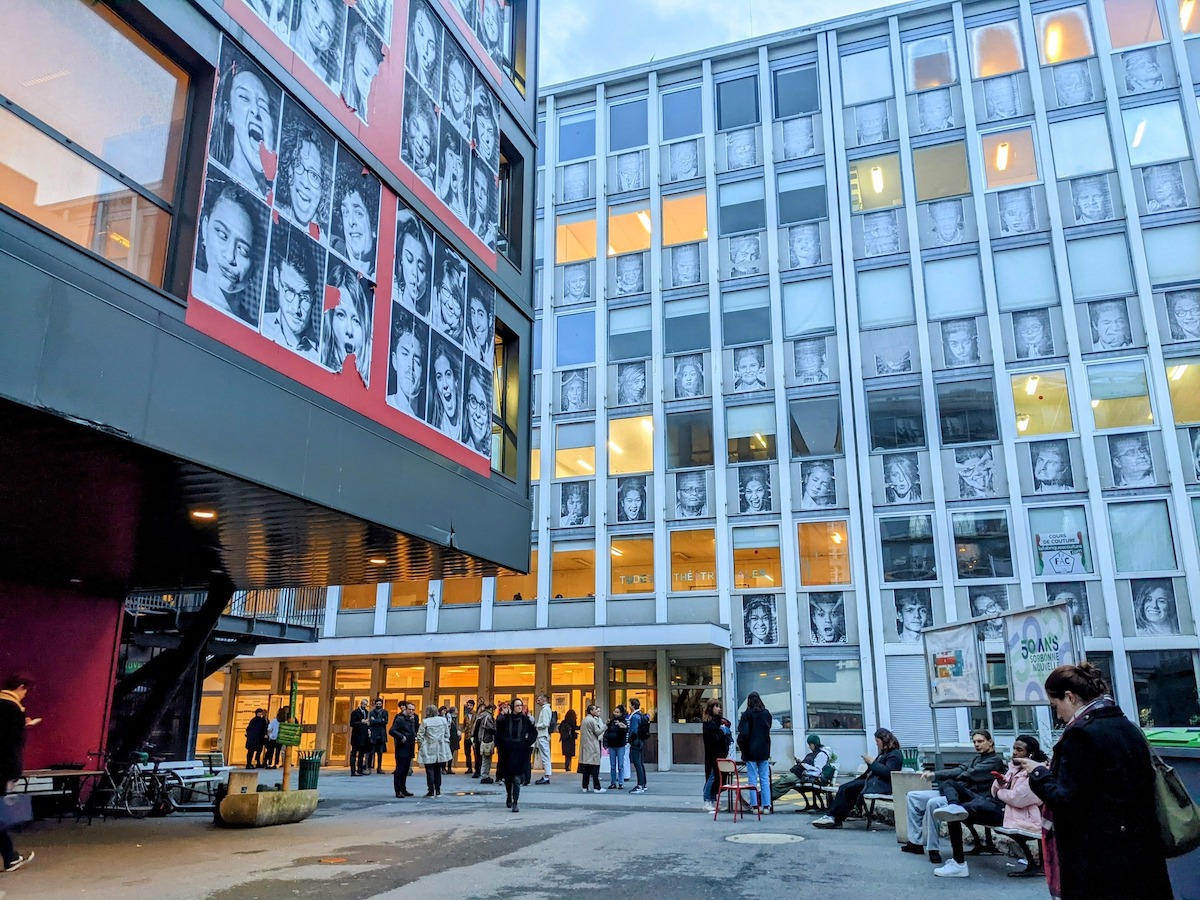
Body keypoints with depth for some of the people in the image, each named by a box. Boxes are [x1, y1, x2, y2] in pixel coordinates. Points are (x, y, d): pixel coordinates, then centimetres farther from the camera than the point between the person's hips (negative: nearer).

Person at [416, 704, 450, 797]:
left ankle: (431, 791, 2)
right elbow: (447, 734, 8)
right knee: (438, 770, 12)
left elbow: (420, 736, -6)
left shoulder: (425, 721, -9)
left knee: (430, 770, 3)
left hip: (429, 750, -4)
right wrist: (446, 743, 18)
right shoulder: (443, 720, 2)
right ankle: (438, 791, 14)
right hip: (441, 750, 4)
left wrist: (420, 745, 8)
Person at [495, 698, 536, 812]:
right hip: (507, 753, 1)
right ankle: (509, 798, 35)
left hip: (520, 754, -1)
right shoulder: (504, 719, -3)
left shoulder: (526, 720, -1)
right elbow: (498, 734, 6)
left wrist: (526, 744, 0)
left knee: (517, 779, -8)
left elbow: (534, 733, 8)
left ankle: (515, 803, -6)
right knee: (507, 778, 13)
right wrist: (502, 745, 0)